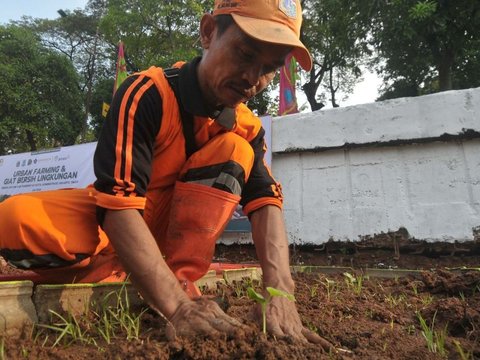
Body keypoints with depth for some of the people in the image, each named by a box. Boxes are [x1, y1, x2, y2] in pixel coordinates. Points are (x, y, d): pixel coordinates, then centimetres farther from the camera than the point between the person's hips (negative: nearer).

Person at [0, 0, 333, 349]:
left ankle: (181, 277, -22)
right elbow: (118, 205, -35)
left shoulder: (247, 127, -9)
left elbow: (266, 202, -21)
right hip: (108, 222, -3)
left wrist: (280, 293, -37)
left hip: (173, 227, 4)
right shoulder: (148, 93, -26)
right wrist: (179, 307, -43)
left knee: (233, 149, -20)